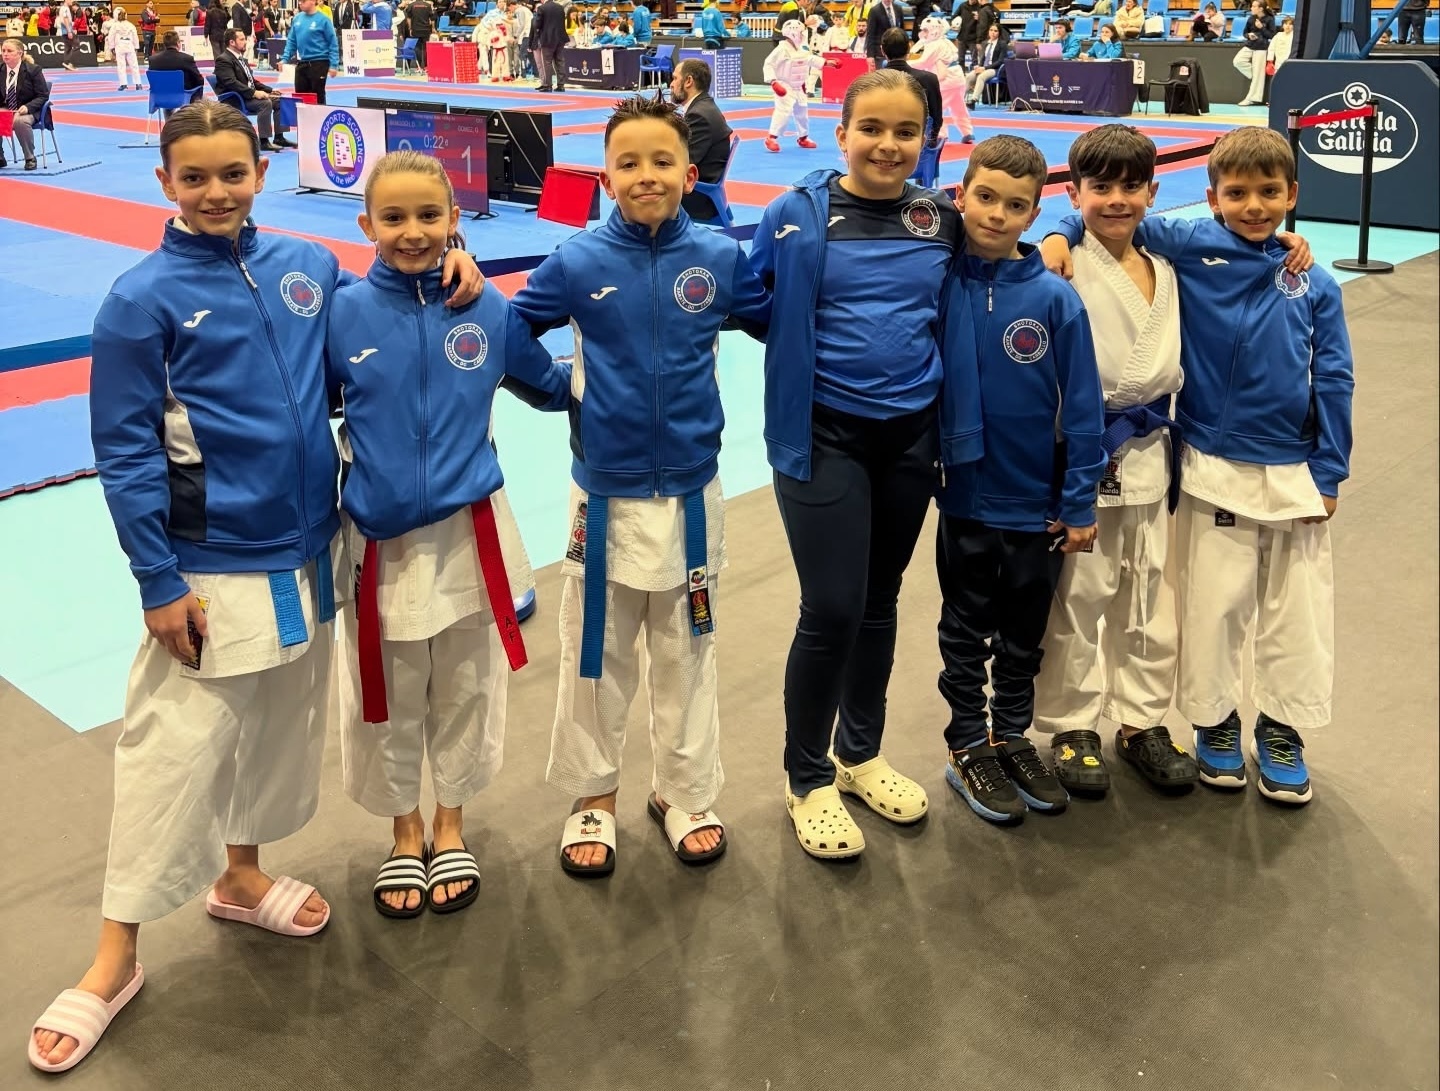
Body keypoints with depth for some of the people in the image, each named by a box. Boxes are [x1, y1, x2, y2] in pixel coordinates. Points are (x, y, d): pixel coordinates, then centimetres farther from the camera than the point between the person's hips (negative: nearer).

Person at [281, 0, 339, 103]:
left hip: (318, 63, -5)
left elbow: (333, 43, -8)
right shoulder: (297, 19, 6)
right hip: (301, 63, 5)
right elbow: (291, 41, 13)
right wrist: (285, 58, 3)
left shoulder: (323, 20, -9)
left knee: (317, 97, 2)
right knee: (299, 95, 9)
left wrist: (334, 65, -14)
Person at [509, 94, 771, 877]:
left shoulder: (719, 258, -4)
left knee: (686, 655, 15)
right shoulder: (577, 263, -7)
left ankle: (685, 795, 34)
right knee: (596, 655, 11)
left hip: (690, 492, 1)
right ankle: (593, 799, 32)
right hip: (605, 494, -1)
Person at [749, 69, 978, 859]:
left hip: (910, 437, 4)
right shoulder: (798, 214, -7)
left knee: (879, 603, 15)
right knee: (831, 610, -4)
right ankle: (807, 778, 18)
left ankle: (861, 754, 35)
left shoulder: (943, 220, 3)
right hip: (824, 437, -4)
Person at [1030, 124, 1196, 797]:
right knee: (1077, 599, 4)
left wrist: (1169, 442, 15)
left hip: (1149, 456, 6)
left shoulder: (1167, 272, 9)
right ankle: (1071, 728, 21)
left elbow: (1174, 368, 16)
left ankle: (1143, 722, 30)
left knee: (1151, 599, 15)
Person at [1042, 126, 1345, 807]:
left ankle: (1282, 730, 29)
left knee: (1297, 612, 11)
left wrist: (1328, 473, 1)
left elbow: (1334, 381, 3)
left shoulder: (1314, 284, 0)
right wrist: (1062, 234, -14)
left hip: (1294, 474, 2)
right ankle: (1214, 722, 28)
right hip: (1214, 472, -2)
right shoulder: (1191, 246, -4)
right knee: (1213, 607, 8)